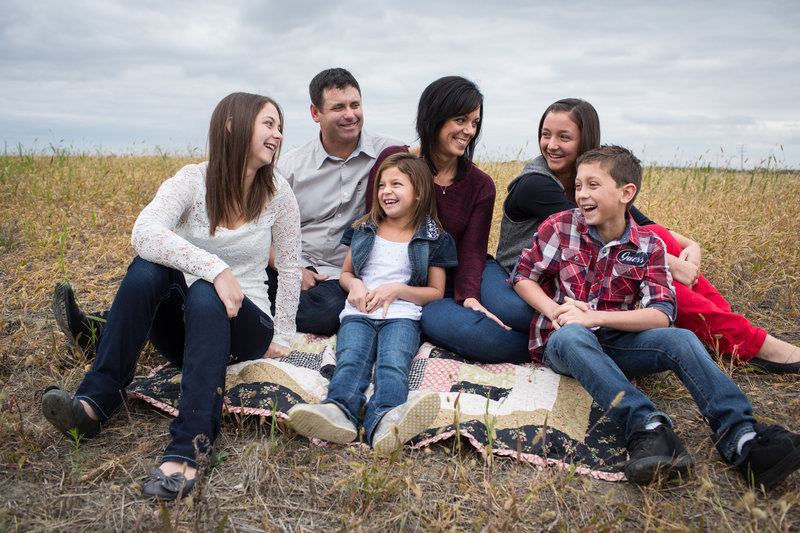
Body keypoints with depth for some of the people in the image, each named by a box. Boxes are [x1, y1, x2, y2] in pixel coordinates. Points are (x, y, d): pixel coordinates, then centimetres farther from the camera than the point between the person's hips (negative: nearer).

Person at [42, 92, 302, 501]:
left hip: (244, 329, -1)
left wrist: (281, 338, 1)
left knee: (204, 296, -35)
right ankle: (97, 400, -27)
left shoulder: (277, 193, -3)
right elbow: (144, 233, -27)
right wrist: (215, 267, -38)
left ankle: (189, 446, -44)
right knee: (148, 267, -28)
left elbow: (289, 269, 4)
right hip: (185, 328, 1)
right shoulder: (193, 180, -8)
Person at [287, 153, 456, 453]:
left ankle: (384, 420, -63)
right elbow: (345, 273, 26)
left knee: (394, 362, -34)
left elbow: (436, 291, 11)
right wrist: (354, 284, 0)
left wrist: (397, 289, -6)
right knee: (350, 360, -30)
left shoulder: (433, 238, 11)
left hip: (402, 315, -2)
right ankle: (338, 411, -60)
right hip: (359, 312, 2)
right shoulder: (364, 230, 21)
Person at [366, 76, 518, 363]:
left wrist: (470, 296, -26)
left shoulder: (480, 185, 5)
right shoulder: (393, 160, 0)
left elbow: (472, 250, -5)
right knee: (467, 330, -32)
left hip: (452, 288, 2)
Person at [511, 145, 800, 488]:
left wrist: (594, 317, -23)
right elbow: (523, 276, 4)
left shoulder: (649, 247, 0)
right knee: (571, 335, -38)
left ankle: (741, 437, -38)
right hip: (562, 342, -2)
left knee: (680, 339, -25)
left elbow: (662, 314, -10)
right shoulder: (560, 227, -1)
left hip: (614, 342, 2)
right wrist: (552, 309, -16)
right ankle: (646, 425, -52)